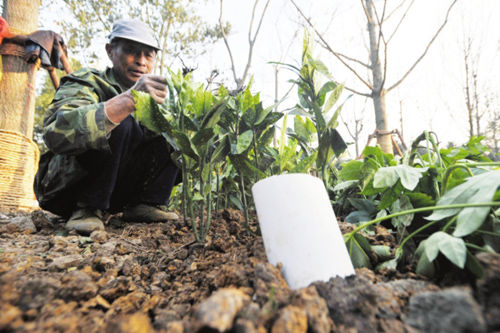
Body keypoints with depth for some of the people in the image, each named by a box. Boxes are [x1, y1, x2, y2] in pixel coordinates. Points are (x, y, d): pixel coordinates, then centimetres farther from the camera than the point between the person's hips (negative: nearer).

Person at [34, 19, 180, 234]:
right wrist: (128, 100, -43)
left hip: (116, 190, 5)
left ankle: (145, 204, -11)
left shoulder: (149, 95, 6)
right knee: (119, 123, -30)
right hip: (65, 188, -5)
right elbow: (56, 133, -33)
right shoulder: (86, 83, -11)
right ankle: (88, 209, -19)